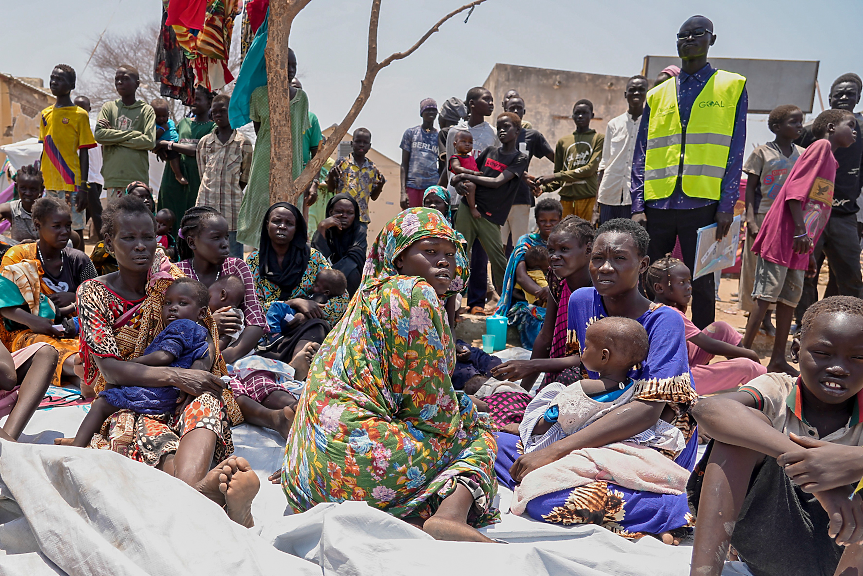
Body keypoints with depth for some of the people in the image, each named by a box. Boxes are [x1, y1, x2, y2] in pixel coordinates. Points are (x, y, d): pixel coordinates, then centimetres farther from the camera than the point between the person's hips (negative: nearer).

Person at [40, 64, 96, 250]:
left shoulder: (79, 115, -2)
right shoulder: (45, 114, 14)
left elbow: (84, 154, -5)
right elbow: (44, 150, 18)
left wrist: (83, 188, -11)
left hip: (71, 185, -5)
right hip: (49, 186, 5)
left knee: (75, 231, -2)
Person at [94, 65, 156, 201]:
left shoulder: (146, 110, 8)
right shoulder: (108, 107, 14)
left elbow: (150, 141, -6)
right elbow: (99, 134, -1)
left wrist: (114, 137, -4)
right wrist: (133, 134, -6)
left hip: (138, 177, -1)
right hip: (113, 177, 1)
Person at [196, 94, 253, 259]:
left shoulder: (243, 143, 2)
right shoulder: (204, 142, 11)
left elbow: (246, 177, 7)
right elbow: (203, 173, 16)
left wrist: (232, 192, 2)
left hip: (232, 207, -2)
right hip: (207, 203, 3)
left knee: (234, 257, 1)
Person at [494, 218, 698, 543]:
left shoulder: (664, 321, -14)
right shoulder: (582, 301, 4)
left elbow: (648, 410, -25)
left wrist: (555, 450, -32)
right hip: (595, 428, 8)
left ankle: (671, 510, -13)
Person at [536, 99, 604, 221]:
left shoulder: (599, 138, 6)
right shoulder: (563, 142, 18)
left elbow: (590, 168, -6)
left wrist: (556, 176, -10)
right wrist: (544, 187, -3)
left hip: (588, 197, -3)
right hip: (566, 197, 3)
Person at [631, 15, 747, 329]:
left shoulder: (732, 86, 8)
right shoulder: (657, 95, 14)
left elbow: (734, 152, 2)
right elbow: (641, 155, 10)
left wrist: (726, 205, -6)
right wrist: (638, 206, 1)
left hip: (702, 203, -2)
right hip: (657, 203, 2)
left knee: (701, 285, 4)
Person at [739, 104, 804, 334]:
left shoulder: (803, 154, 7)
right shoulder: (762, 153, -5)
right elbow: (750, 189, -5)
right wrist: (751, 220, -14)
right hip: (763, 218, -4)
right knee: (756, 268, 1)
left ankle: (767, 318, 18)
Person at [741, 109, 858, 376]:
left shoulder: (831, 161, 22)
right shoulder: (821, 146, -4)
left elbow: (820, 210, 22)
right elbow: (795, 187, -16)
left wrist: (810, 251, 19)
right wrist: (800, 230, -21)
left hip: (800, 243, 9)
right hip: (783, 235, -9)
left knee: (791, 298, 8)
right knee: (766, 295, -7)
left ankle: (778, 359, 14)